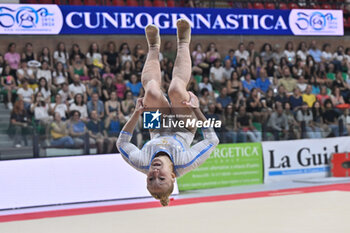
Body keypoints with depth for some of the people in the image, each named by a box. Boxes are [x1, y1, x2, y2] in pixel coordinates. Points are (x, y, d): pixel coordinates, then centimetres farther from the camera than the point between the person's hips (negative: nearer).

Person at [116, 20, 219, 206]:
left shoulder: (142, 164, -41)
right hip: (184, 128, -1)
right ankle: (183, 44, 10)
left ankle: (154, 47, 13)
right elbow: (212, 139, -29)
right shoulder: (185, 163, -44)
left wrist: (136, 113, -27)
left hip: (158, 129, 1)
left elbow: (122, 142, -20)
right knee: (176, 89, -24)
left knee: (151, 90, -23)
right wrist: (197, 110, -32)